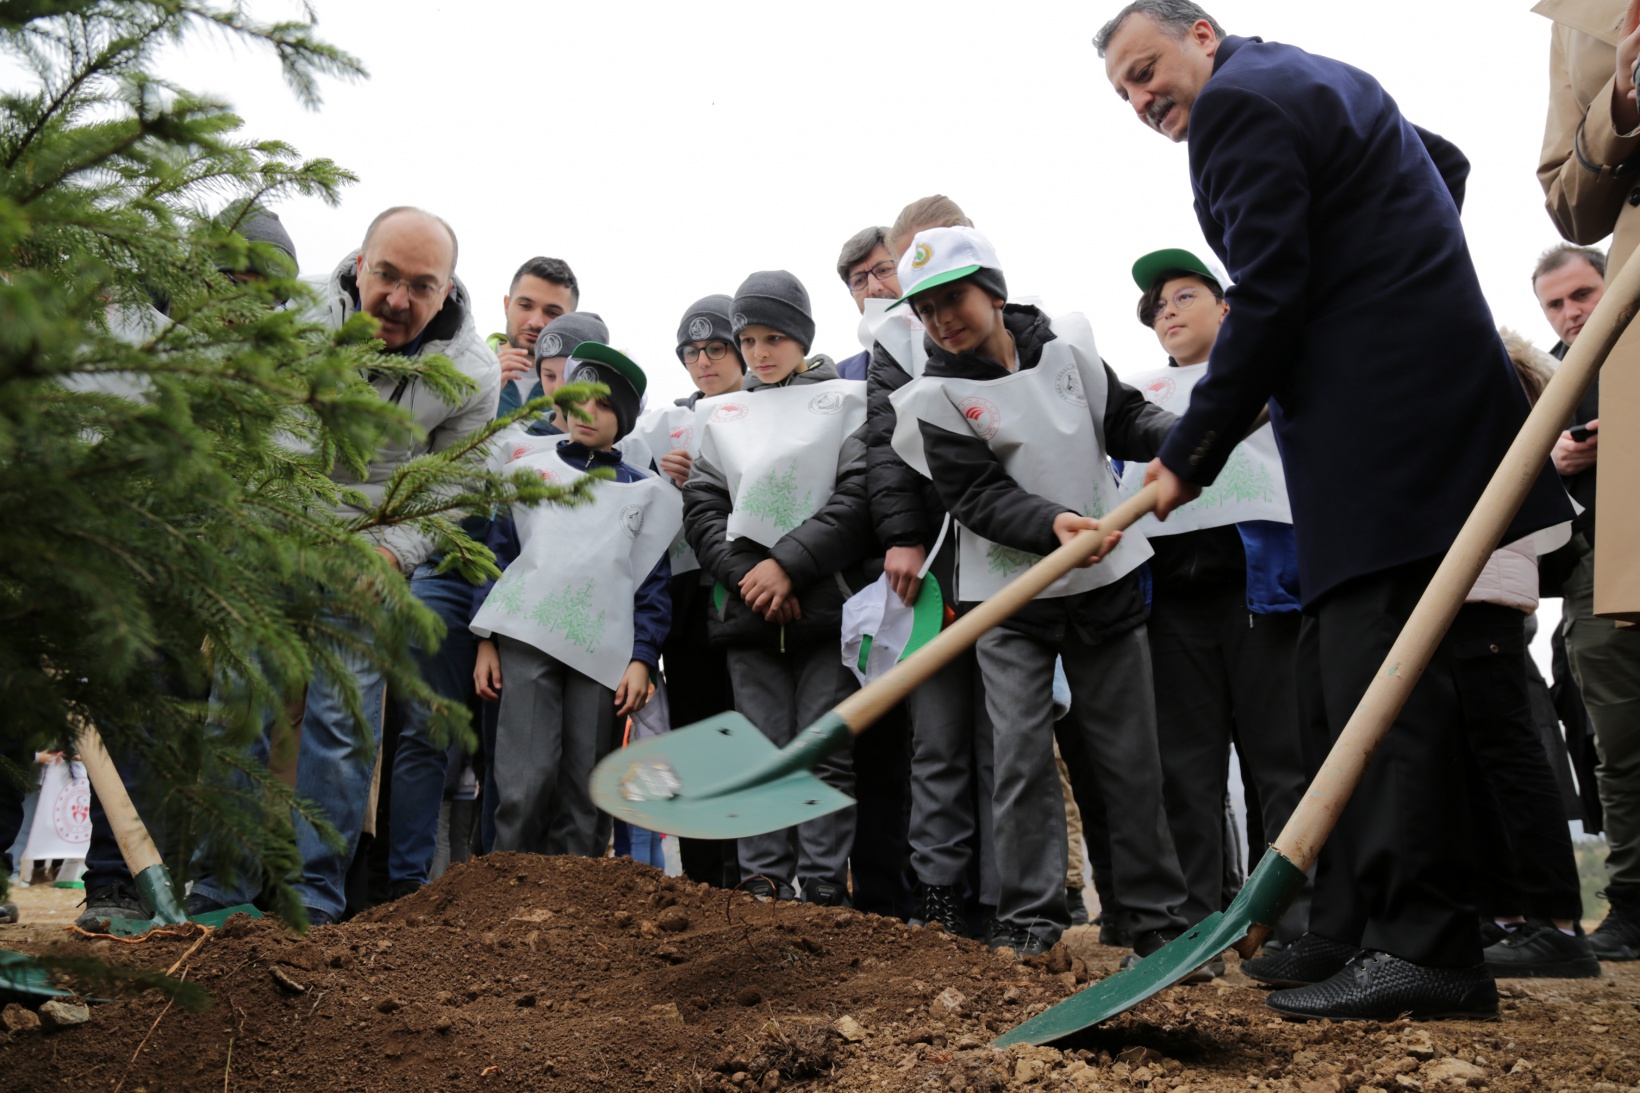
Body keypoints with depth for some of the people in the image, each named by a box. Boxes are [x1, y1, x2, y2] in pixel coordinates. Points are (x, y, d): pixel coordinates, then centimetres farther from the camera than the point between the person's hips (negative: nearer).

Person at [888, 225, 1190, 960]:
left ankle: (1158, 915, 15)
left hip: (1104, 578, 2)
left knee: (1129, 750, 6)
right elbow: (975, 496, -14)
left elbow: (1123, 419, 10)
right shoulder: (934, 396, -7)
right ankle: (1029, 919, 3)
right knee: (1022, 751, -6)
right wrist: (1051, 525, -28)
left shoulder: (1066, 345, 2)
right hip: (1007, 596, -2)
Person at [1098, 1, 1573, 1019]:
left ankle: (1427, 947, -13)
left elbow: (1268, 301, -15)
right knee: (1334, 672, 7)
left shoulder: (1240, 100, -7)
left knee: (1378, 669, -14)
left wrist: (1190, 455, -9)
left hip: (1378, 420, -10)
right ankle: (1355, 931, 9)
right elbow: (1448, 162, 41)